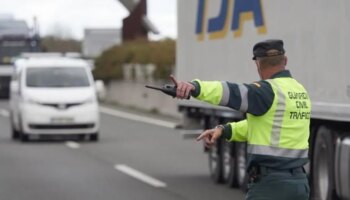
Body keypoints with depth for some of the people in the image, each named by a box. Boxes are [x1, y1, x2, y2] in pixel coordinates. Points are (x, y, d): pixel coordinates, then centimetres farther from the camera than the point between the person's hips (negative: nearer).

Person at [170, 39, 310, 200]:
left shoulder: (269, 91, -14)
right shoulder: (300, 91, 14)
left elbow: (233, 93, -32)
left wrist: (194, 87, -47)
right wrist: (224, 130, 4)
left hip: (270, 184, -9)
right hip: (299, 182, 9)